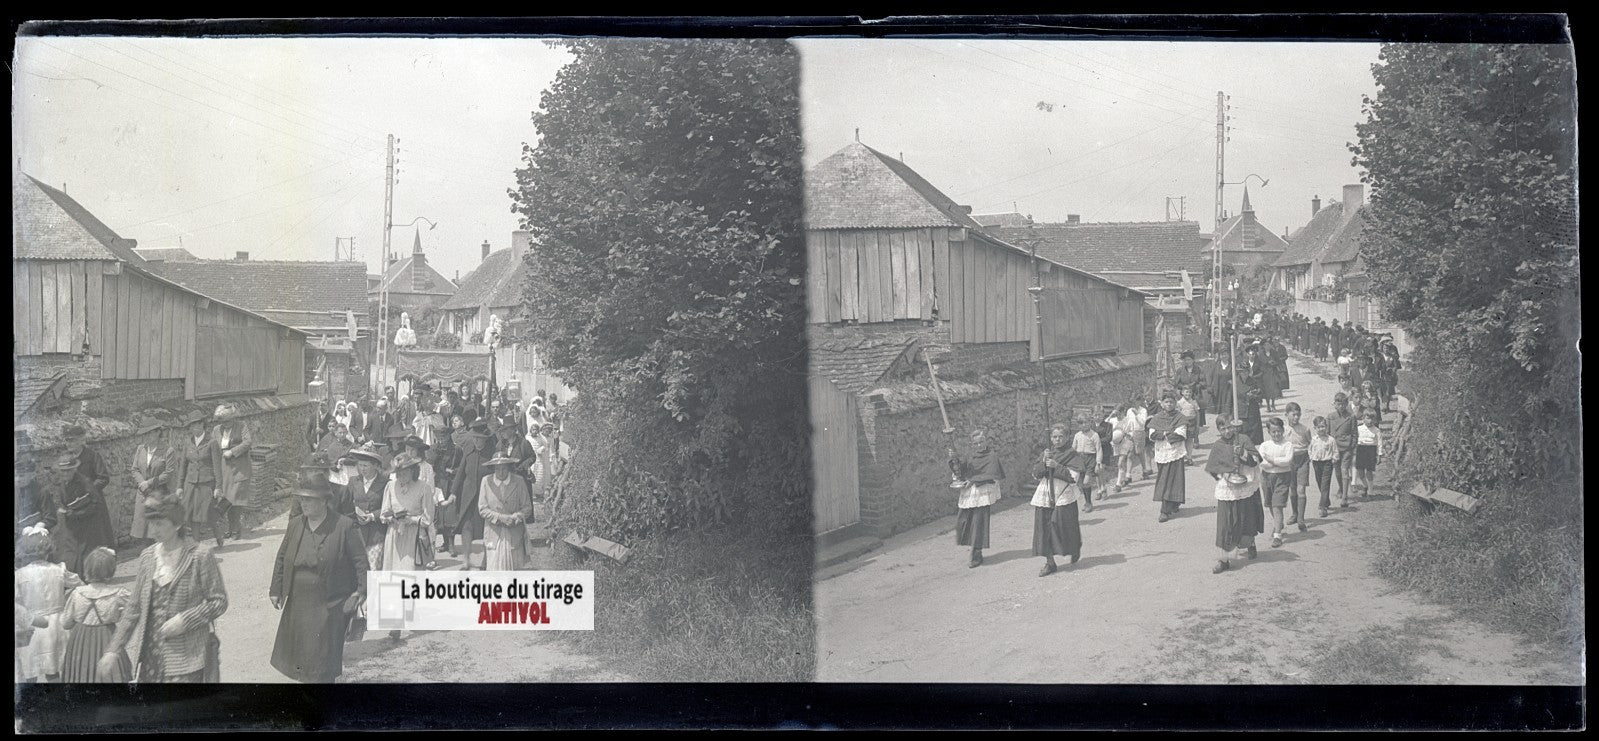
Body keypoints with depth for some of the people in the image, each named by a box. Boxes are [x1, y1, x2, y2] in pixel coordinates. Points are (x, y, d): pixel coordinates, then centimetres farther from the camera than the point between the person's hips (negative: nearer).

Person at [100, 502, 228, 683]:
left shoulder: (200, 557, -8)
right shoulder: (147, 556, 7)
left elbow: (219, 601, -6)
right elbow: (134, 608, 13)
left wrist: (184, 620, -17)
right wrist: (114, 649, 10)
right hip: (149, 655, 5)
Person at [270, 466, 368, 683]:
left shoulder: (344, 527, -12)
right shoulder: (295, 524, 3)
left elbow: (360, 560, -10)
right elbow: (282, 558, 12)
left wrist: (360, 592, -16)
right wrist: (276, 590, 9)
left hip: (330, 607, -5)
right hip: (297, 604, 5)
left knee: (321, 660, 0)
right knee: (297, 653, 14)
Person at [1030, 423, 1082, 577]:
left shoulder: (1072, 455, -2)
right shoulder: (1045, 453, 11)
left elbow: (1073, 476, -11)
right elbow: (1035, 473, 3)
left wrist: (1056, 466, -18)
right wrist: (1044, 462, -13)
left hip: (1064, 496, -4)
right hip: (1045, 495, 4)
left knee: (1062, 524, -5)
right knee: (1044, 527, -1)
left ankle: (1075, 548, 26)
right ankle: (1049, 562, 6)